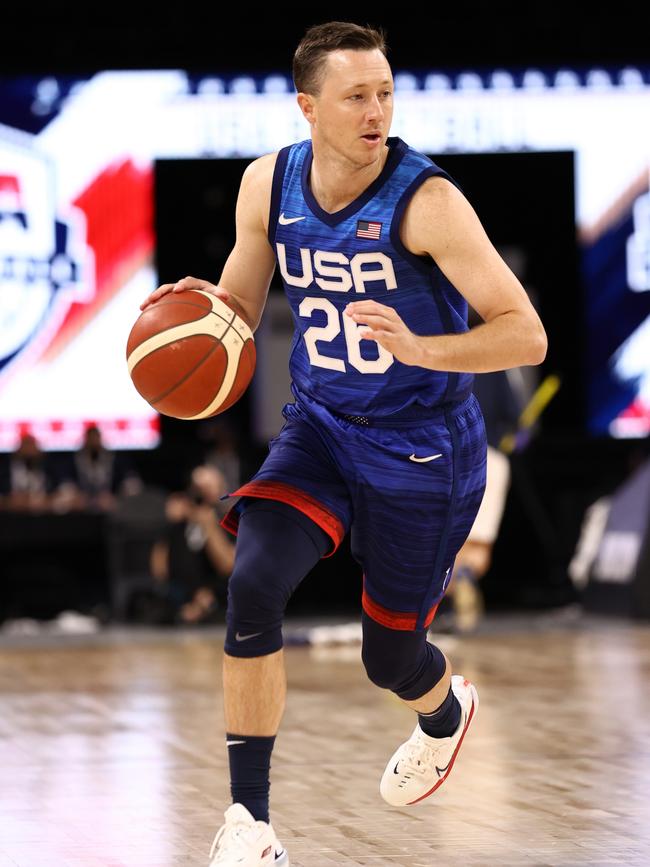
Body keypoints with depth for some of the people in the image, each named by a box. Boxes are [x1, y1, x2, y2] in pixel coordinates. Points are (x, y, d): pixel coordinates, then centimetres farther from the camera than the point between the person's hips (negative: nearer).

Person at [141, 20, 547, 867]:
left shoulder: (426, 200, -23)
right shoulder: (269, 185, -7)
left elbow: (527, 335, -23)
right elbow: (240, 310, 8)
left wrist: (418, 349, -39)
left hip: (423, 453, -3)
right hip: (319, 428, 3)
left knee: (390, 658, 10)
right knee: (253, 583, -24)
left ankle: (447, 713, 51)